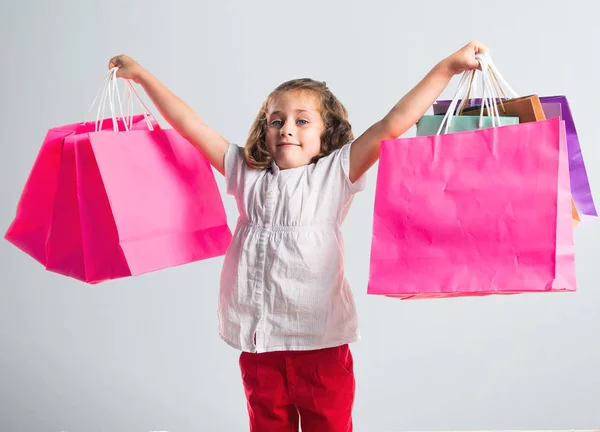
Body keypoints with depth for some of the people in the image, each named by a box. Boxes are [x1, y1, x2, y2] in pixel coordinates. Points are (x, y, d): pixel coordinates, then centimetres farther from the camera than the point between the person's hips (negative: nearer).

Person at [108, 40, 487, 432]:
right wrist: (142, 75, 9)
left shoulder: (335, 173, -1)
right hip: (258, 340, 4)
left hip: (319, 340, -3)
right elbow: (190, 125, 9)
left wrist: (447, 67, -14)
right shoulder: (248, 173, 8)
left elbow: (394, 123, -8)